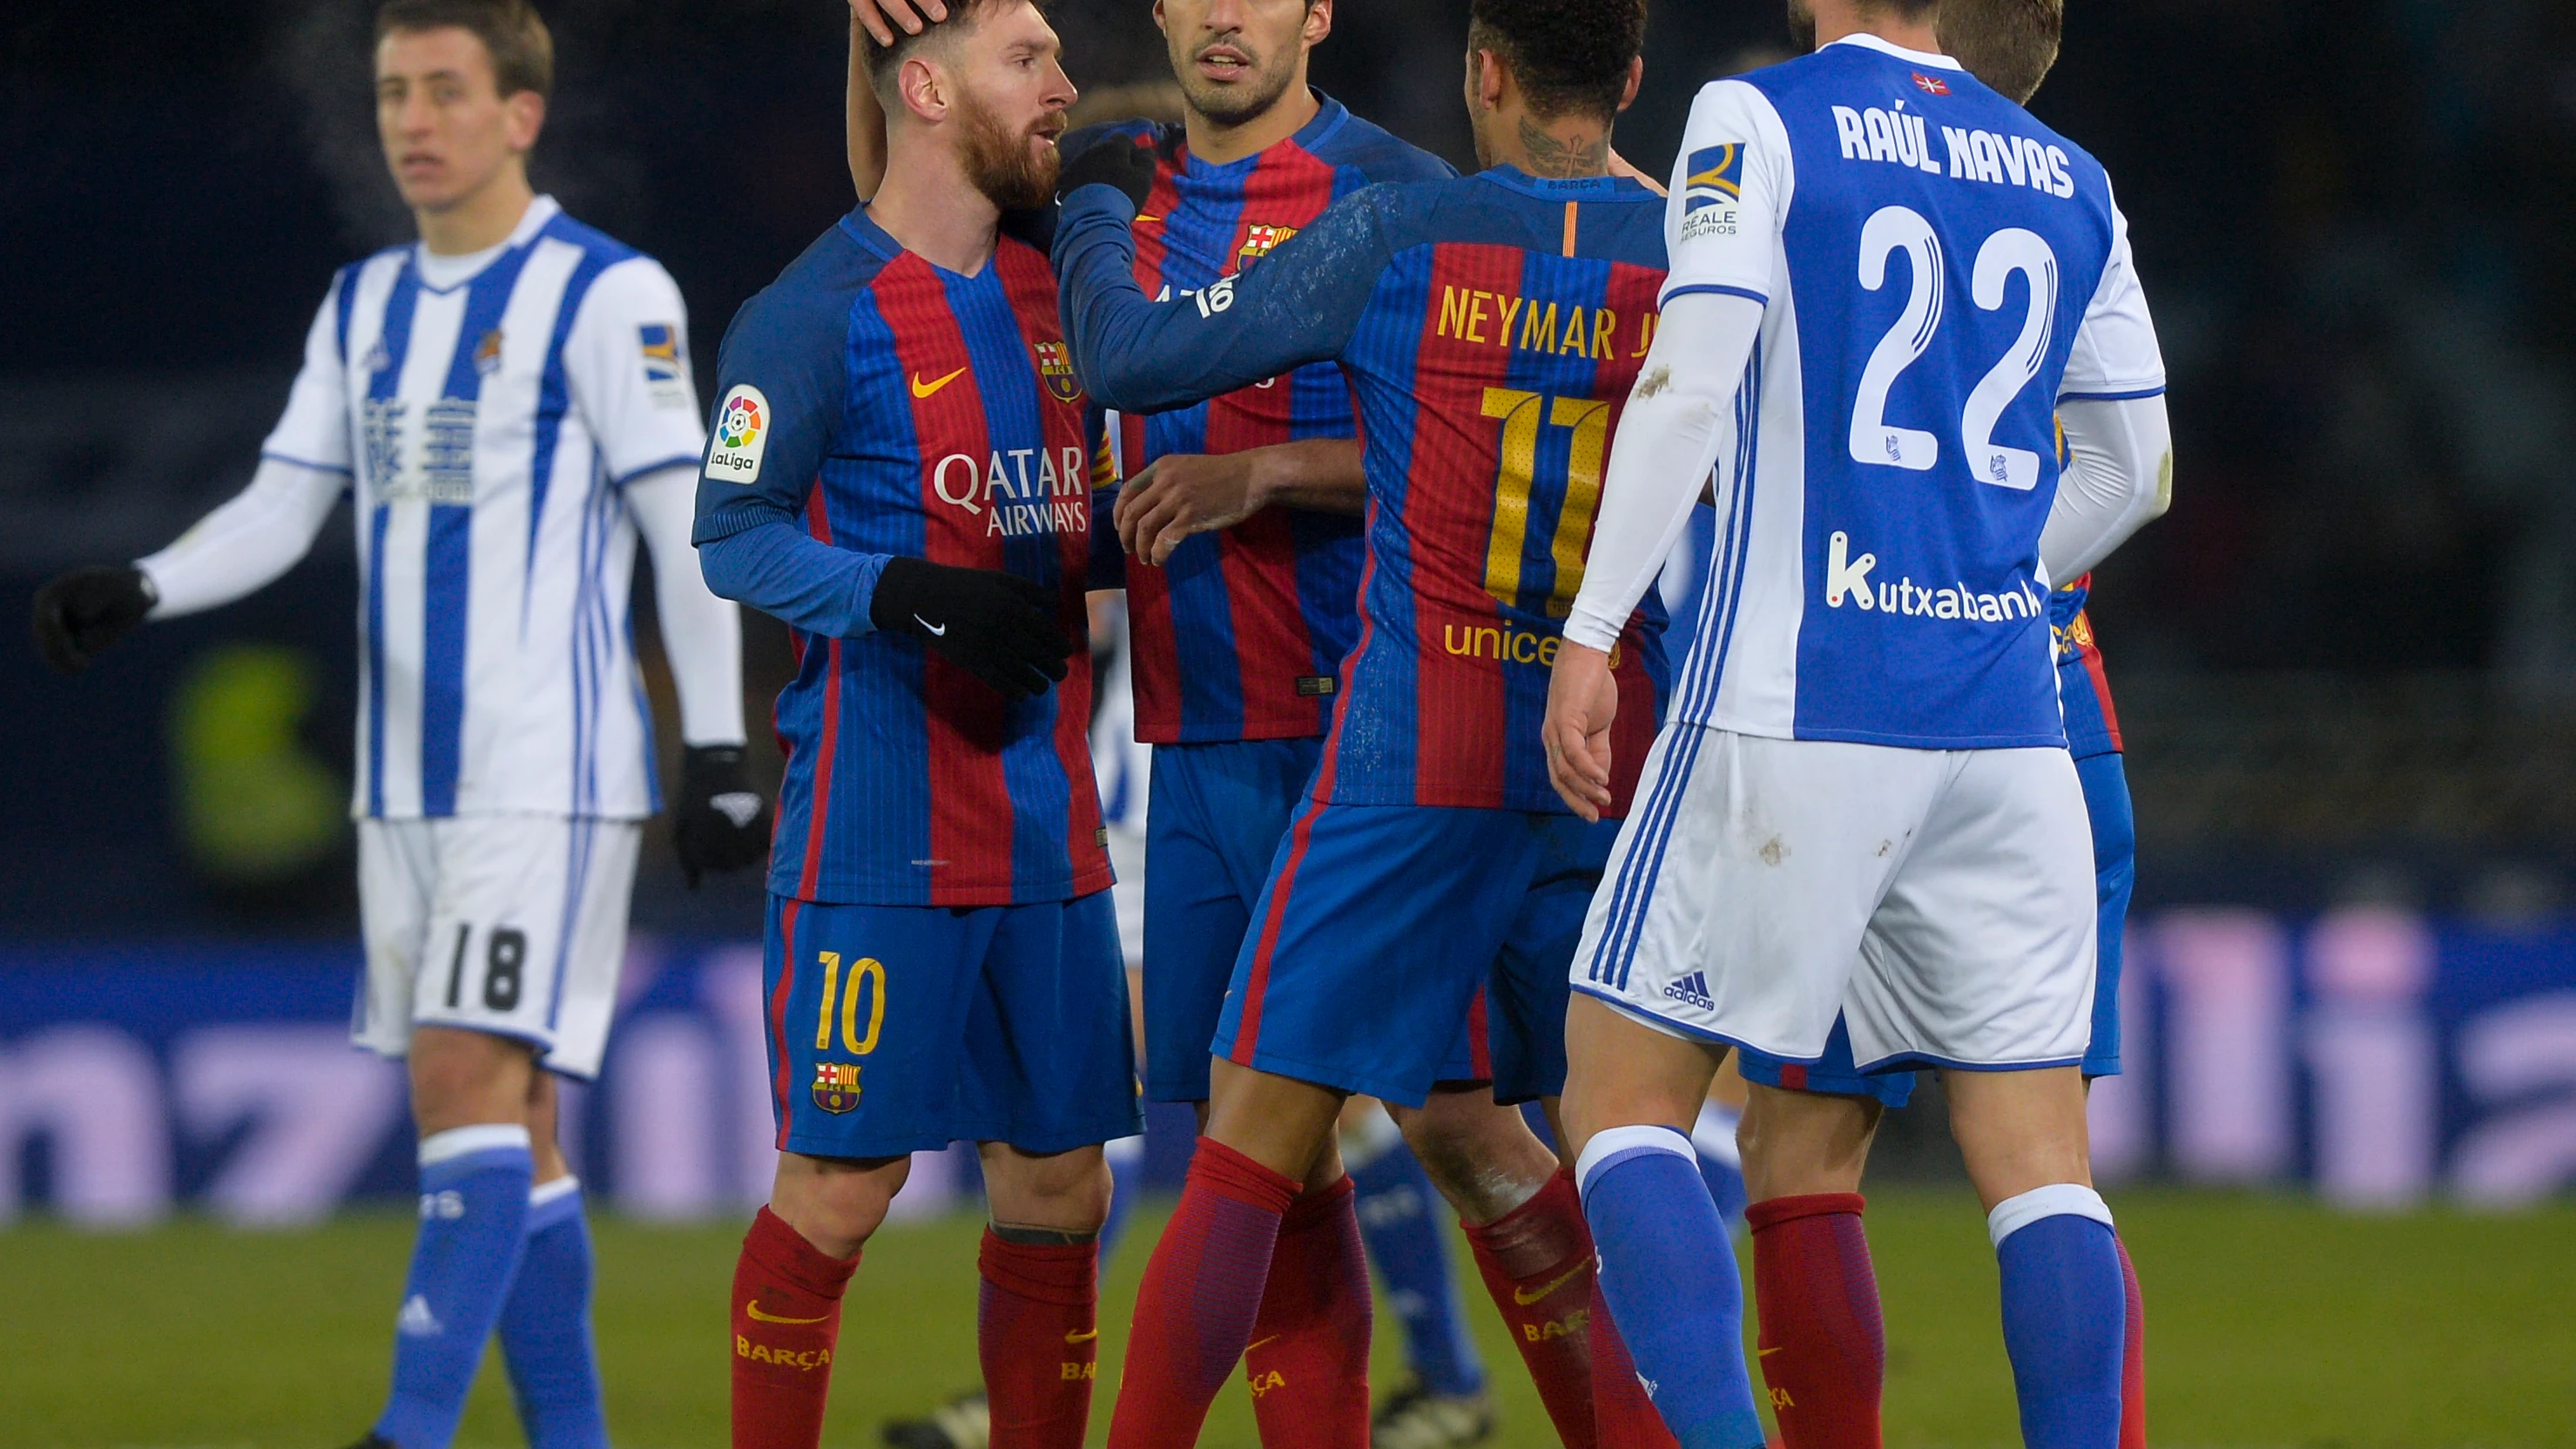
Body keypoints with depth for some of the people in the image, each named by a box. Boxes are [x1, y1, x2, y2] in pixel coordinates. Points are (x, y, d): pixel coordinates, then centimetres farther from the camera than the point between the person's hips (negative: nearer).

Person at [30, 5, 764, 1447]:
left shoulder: (606, 296, -6)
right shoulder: (365, 305, 14)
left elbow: (688, 532, -7)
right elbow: (281, 510, 12)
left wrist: (719, 750, -11)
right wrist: (139, 592, -6)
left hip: (548, 774, -7)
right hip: (407, 781, 7)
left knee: (472, 1080, -16)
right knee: (503, 1122, 8)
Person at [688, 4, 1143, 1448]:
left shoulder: (1053, 285, 13)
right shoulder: (819, 312, -8)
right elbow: (735, 535, -9)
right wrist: (909, 595, -22)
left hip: (1045, 820, 7)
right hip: (880, 824, -7)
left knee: (1060, 1176, 7)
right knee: (843, 1181, -6)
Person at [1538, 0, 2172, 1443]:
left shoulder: (1759, 122, -2)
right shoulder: (2071, 182, 13)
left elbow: (1689, 386, -13)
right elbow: (2134, 467, 20)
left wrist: (1591, 634, -10)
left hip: (1794, 707, -4)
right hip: (2008, 723, 4)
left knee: (1622, 1096, 4)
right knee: (2038, 1159, 6)